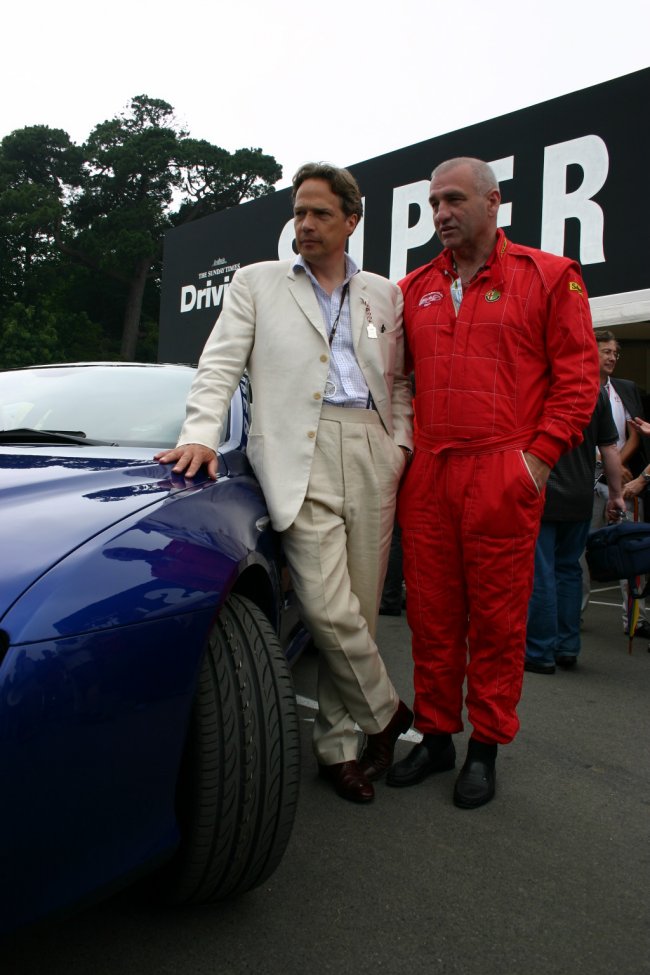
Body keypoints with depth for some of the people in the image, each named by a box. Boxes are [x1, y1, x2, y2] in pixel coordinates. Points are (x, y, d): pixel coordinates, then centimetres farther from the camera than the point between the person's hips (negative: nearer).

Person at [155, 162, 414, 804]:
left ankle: (339, 745, 17)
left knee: (357, 607, 2)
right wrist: (200, 434, -10)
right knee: (328, 606, -16)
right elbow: (220, 365, 4)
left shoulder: (384, 296, 21)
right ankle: (385, 714, 10)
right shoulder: (257, 283, 15)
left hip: (371, 456, 3)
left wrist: (401, 442, 8)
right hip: (300, 456, -2)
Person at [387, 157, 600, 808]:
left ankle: (486, 746, 20)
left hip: (502, 476, -3)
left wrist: (540, 454, -8)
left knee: (497, 618, 4)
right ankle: (435, 735, 24)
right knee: (431, 614, 9)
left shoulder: (550, 277, 4)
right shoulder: (415, 289, 15)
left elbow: (578, 375, 0)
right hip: (426, 477, 4)